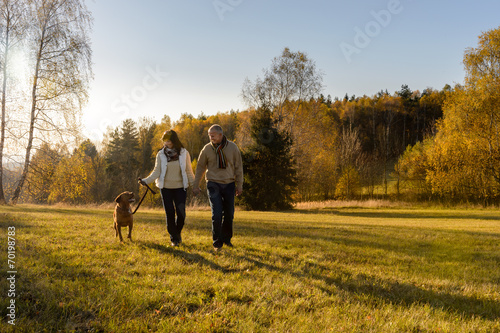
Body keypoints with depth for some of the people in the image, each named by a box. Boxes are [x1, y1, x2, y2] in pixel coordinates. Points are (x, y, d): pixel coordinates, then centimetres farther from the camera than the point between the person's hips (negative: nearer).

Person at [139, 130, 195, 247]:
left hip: (180, 187, 0)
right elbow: (156, 172, -4)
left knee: (181, 213, -6)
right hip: (166, 188, 0)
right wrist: (146, 181, -19)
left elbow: (189, 171, 5)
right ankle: (174, 238, 15)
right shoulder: (161, 155, -1)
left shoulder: (184, 153, -1)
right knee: (170, 214, 1)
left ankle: (178, 233, 22)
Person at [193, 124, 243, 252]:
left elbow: (238, 167, 6)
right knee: (217, 214, -10)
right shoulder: (207, 149, -1)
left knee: (229, 214, 7)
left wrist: (239, 185, 6)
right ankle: (217, 242, 4)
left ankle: (226, 238, 28)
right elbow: (200, 167, 8)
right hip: (213, 184, -1)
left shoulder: (232, 147, 0)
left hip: (229, 184, 2)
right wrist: (196, 186, 8)